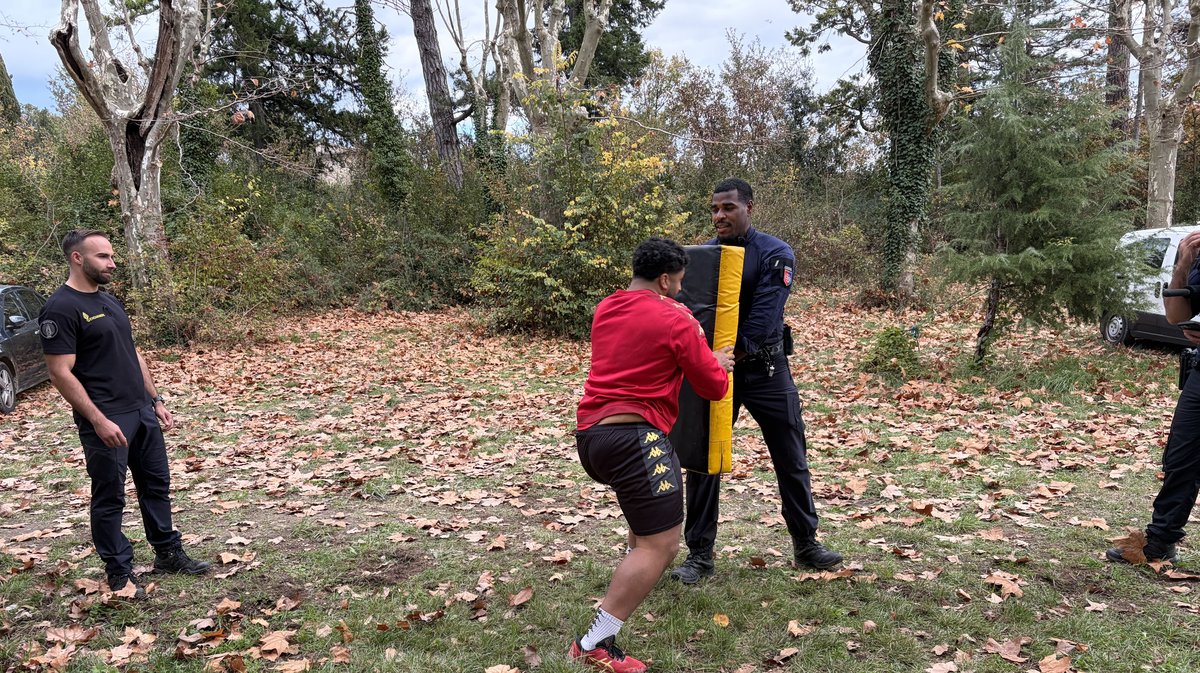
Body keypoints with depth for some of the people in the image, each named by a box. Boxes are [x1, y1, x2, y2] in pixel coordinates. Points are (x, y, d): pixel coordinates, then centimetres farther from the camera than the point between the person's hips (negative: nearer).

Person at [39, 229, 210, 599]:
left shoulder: (110, 301, 13)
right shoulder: (61, 308, -14)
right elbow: (61, 373, -18)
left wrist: (156, 400, 15)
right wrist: (98, 420, -21)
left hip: (142, 412, 8)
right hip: (107, 421, -8)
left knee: (156, 485, 16)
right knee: (110, 498, 4)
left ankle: (168, 553, 29)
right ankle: (119, 572, 16)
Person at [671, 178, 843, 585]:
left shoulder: (774, 254, -10)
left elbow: (764, 313, -20)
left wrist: (737, 349, -29)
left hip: (764, 368, -2)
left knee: (791, 459, 9)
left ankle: (806, 544, 27)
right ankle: (699, 555, 14)